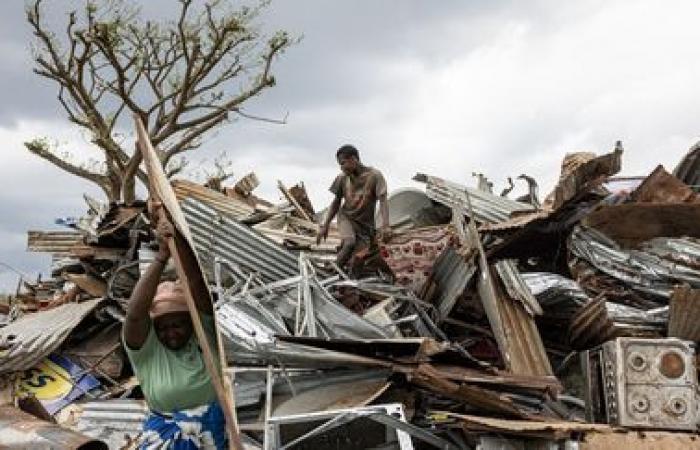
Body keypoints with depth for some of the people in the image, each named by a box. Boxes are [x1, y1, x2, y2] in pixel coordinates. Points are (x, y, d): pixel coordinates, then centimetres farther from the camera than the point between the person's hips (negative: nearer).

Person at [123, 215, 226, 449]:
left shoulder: (204, 334, -1)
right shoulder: (145, 347, -6)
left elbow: (201, 292, -17)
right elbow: (134, 314, -25)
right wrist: (162, 256, -31)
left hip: (213, 429, 2)